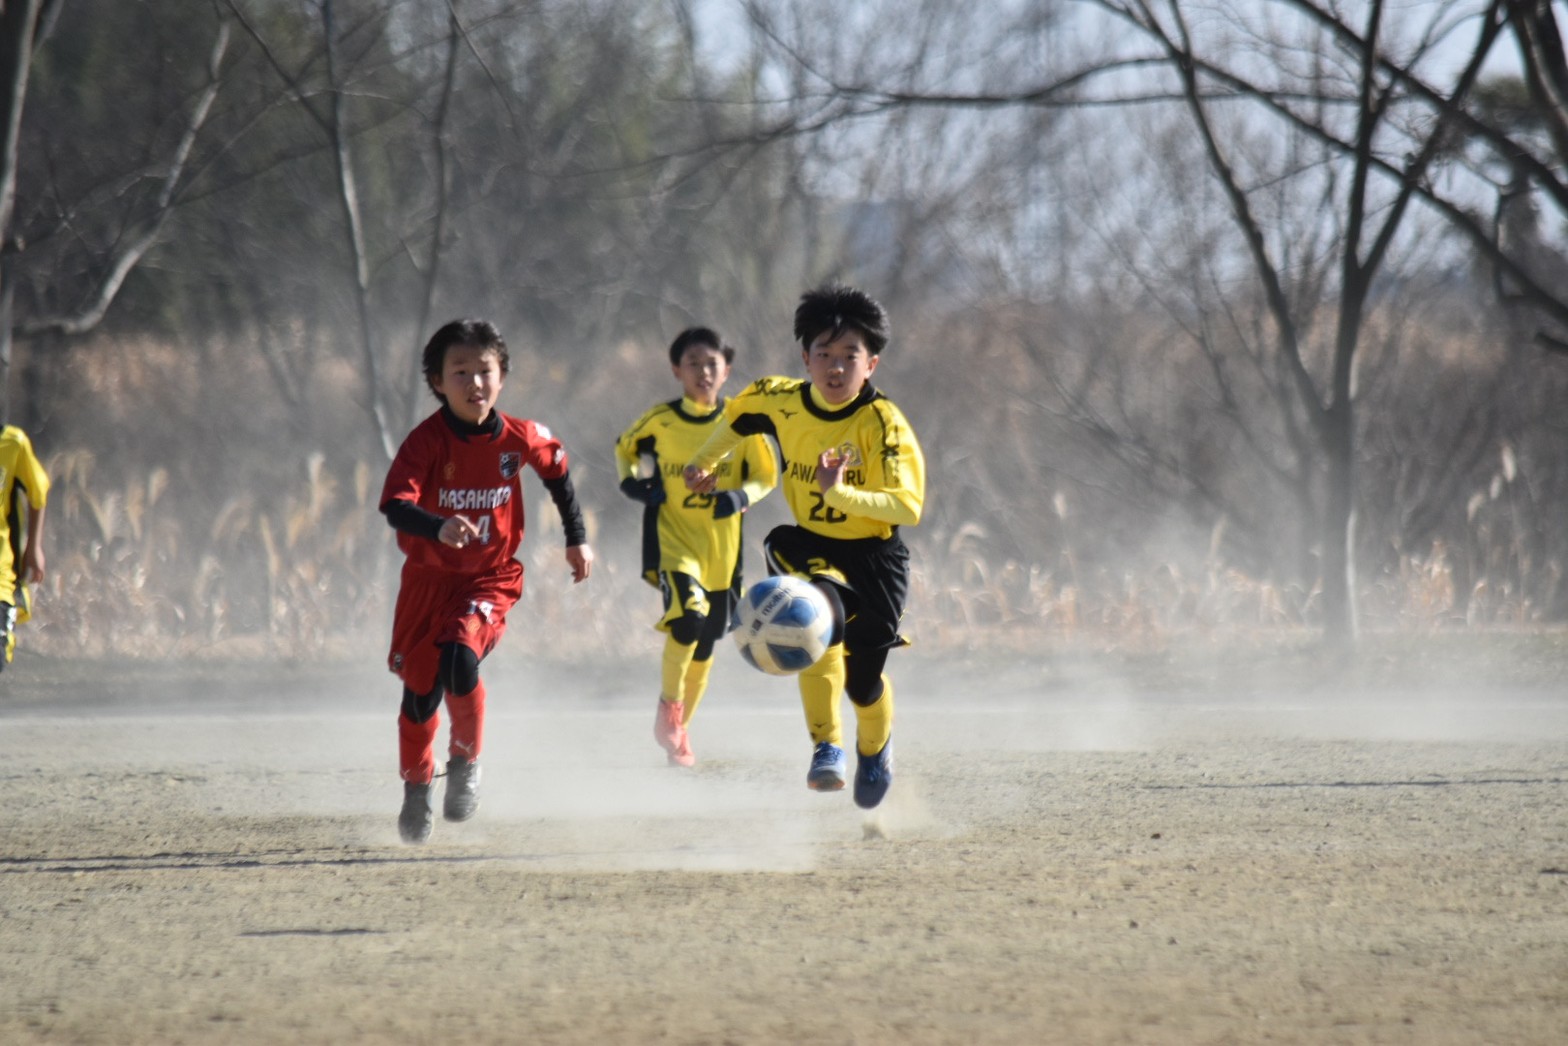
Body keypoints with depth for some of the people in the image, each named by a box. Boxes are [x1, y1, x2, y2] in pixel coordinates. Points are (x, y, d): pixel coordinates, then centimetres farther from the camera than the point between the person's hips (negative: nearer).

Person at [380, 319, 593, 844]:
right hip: (428, 578, 0)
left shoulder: (520, 438, -9)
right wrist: (438, 528, -52)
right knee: (421, 690, 5)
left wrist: (577, 539, 19)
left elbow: (557, 471, 14)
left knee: (460, 658, -26)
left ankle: (466, 763, -2)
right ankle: (417, 791, 31)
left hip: (490, 578, 0)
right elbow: (395, 505, -32)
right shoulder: (427, 441, -18)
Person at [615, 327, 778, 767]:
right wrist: (633, 483, -5)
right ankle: (668, 704, -5)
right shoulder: (659, 420, -5)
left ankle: (680, 729, 30)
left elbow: (766, 476, 4)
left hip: (722, 548, 2)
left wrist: (740, 497, -16)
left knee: (704, 646, 11)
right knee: (687, 618, -26)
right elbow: (625, 448, 15)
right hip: (673, 540, -2)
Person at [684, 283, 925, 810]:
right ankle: (826, 749, -25)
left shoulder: (883, 424, -22)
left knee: (863, 680, 7)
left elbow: (908, 507, -33)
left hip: (874, 555, -2)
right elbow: (740, 416, 17)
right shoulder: (782, 401, -8)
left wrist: (841, 493, -45)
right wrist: (703, 461, 25)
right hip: (811, 547, 2)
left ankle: (875, 748, 43)